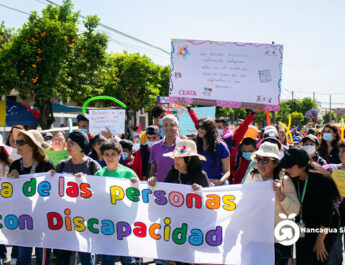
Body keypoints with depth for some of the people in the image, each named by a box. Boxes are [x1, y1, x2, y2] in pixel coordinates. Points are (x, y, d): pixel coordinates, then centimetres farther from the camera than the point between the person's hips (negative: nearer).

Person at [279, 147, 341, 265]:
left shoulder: (319, 179, -22)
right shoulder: (293, 179, -4)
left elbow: (327, 211, -19)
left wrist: (320, 240, -16)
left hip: (325, 229, -6)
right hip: (304, 228, 6)